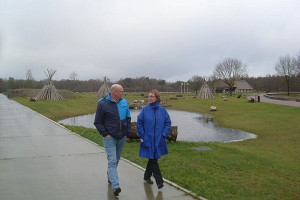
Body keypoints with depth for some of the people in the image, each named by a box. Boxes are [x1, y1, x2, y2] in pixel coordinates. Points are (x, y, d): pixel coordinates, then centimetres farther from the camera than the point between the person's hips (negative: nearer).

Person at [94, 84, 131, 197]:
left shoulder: (124, 103, 5)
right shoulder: (103, 104, -9)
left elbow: (128, 119, 15)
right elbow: (97, 122, -5)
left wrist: (128, 132, 7)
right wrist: (105, 134, -12)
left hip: (122, 138, 6)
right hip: (110, 138, -5)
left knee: (116, 160, 18)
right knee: (112, 161, -11)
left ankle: (110, 177, 39)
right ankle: (115, 186, -16)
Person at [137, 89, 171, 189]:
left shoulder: (162, 110, 0)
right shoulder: (145, 110, -3)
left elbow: (168, 123, 3)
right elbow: (139, 124, 0)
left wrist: (163, 135, -6)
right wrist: (142, 137, -5)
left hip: (158, 141, 2)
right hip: (148, 140, -2)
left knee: (153, 159, 14)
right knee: (153, 160, -3)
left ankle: (147, 176, 35)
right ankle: (159, 181, 3)